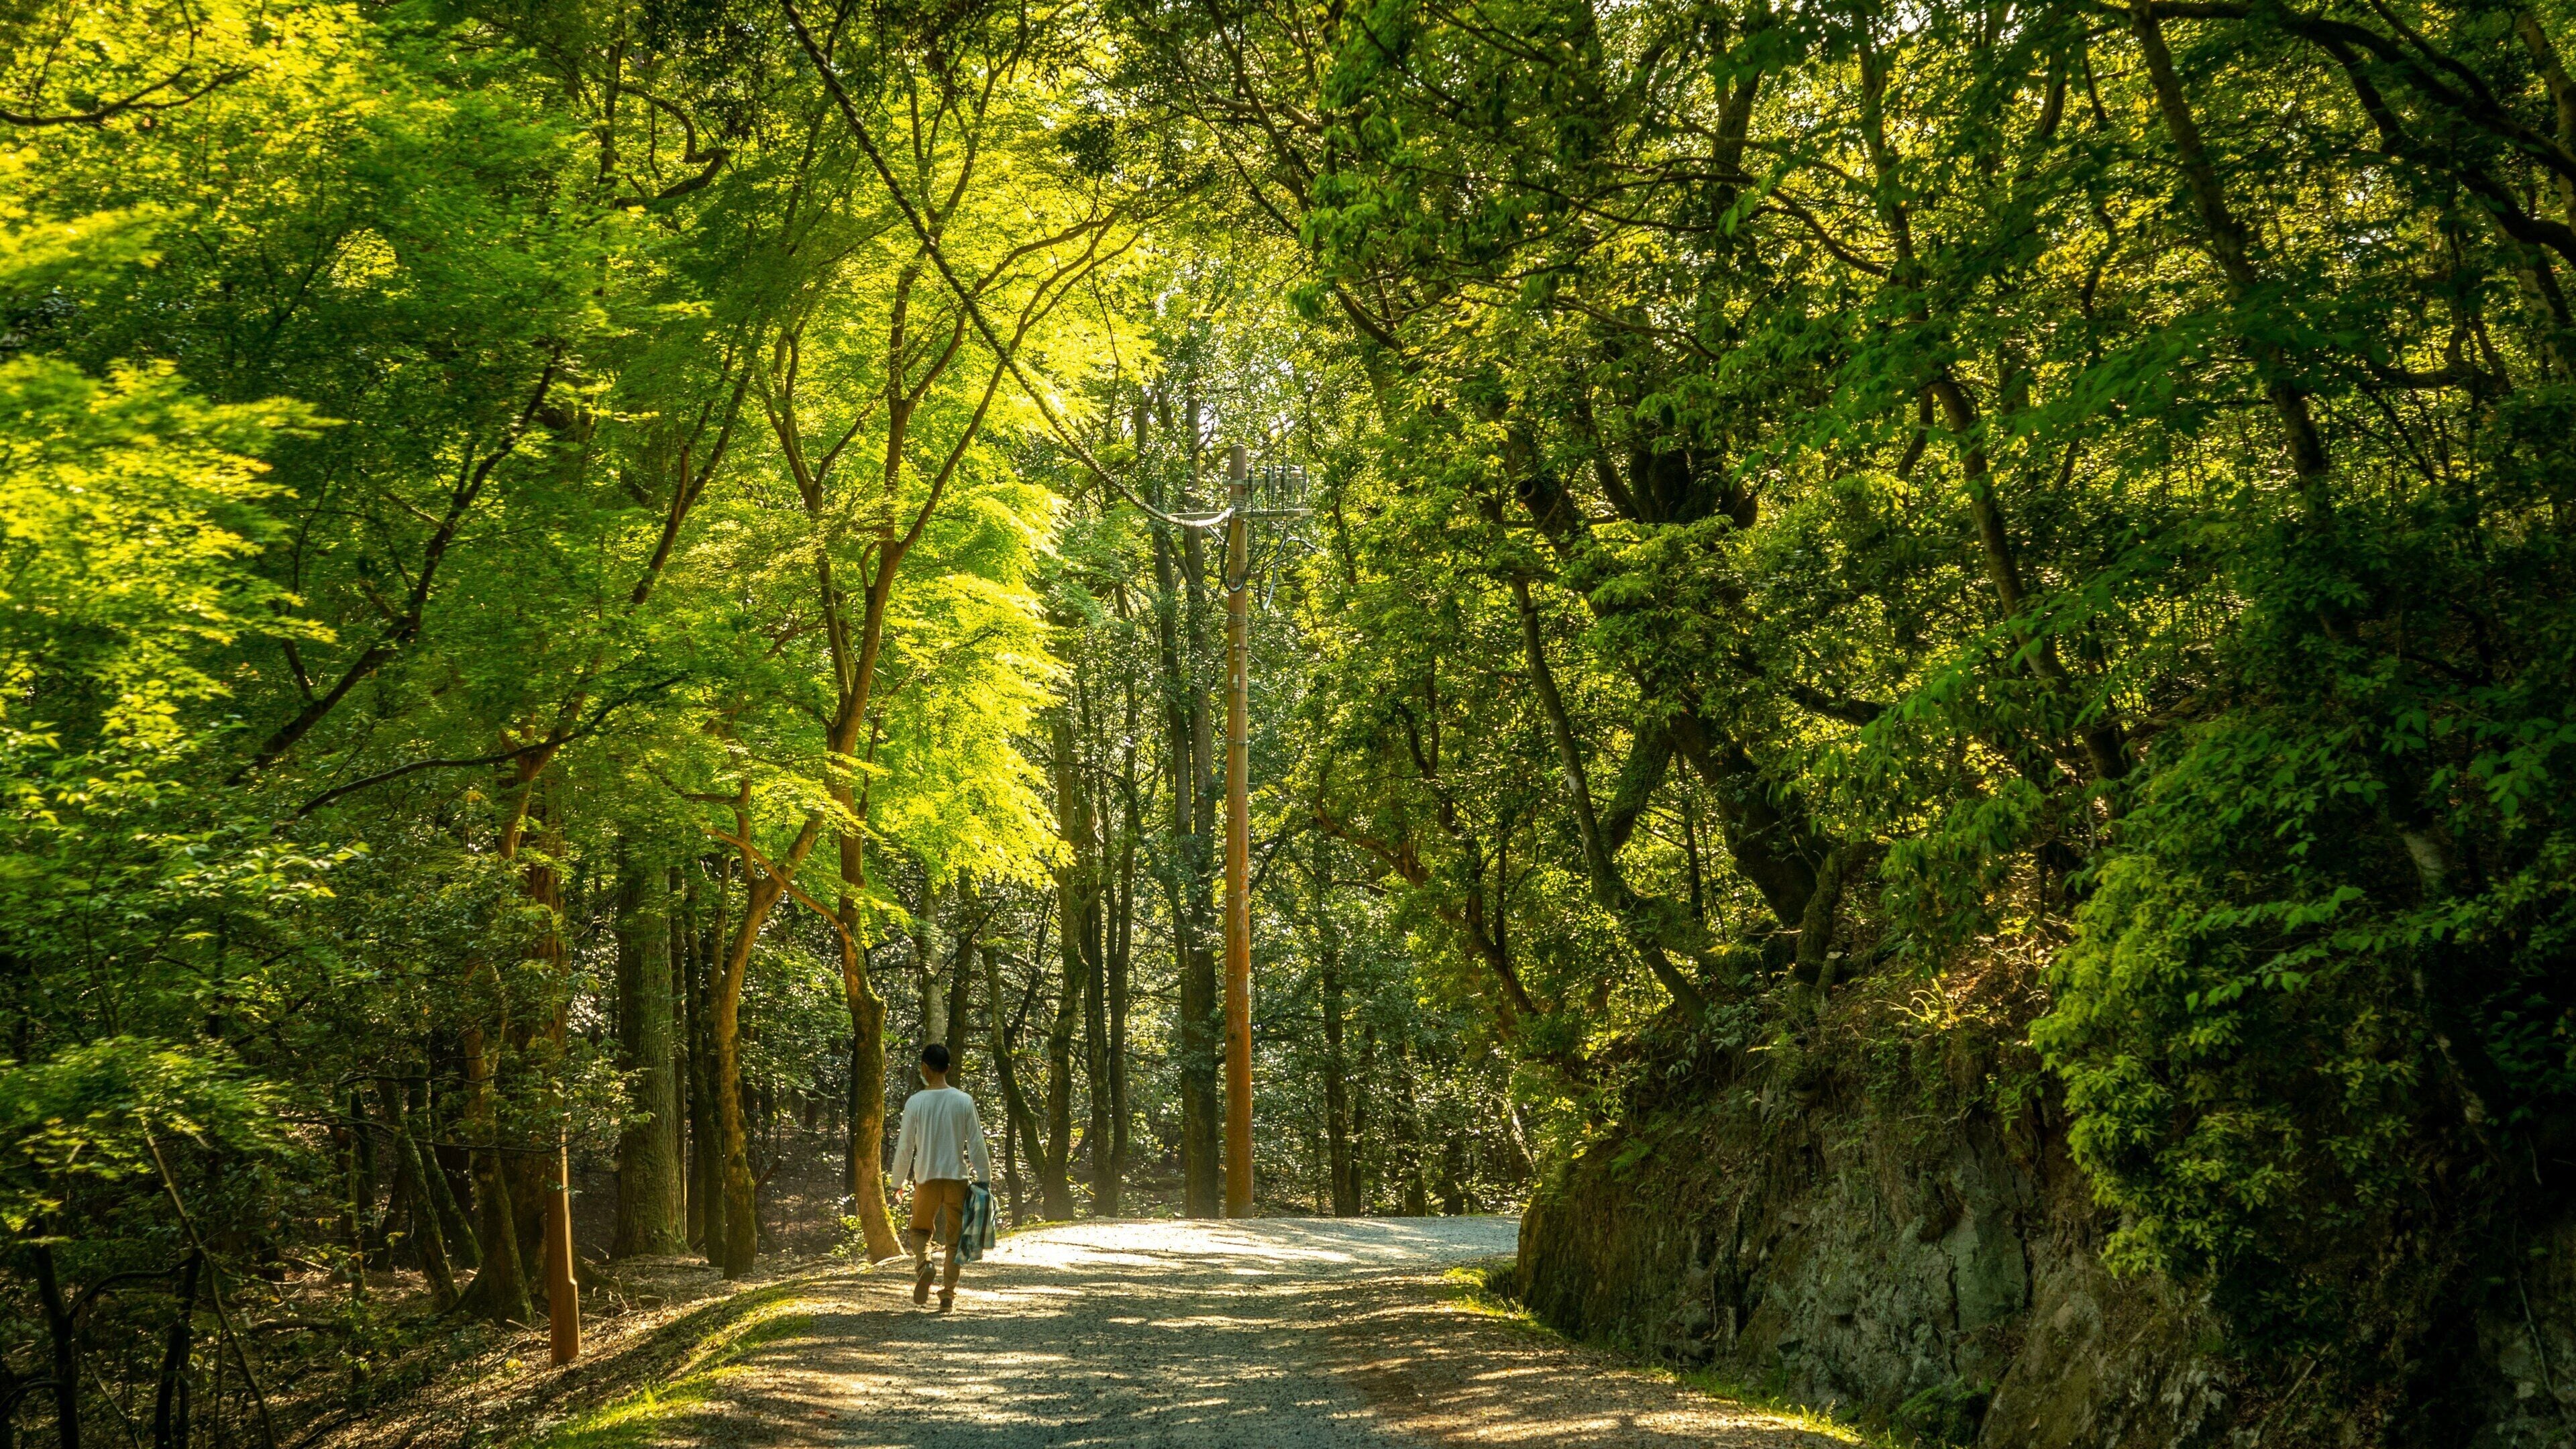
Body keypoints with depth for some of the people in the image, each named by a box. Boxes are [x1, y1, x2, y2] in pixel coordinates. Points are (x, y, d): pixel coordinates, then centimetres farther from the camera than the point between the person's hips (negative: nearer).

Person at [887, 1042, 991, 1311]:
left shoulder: (915, 1102, -6)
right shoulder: (964, 1101, -2)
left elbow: (905, 1147, -2)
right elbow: (977, 1145, -1)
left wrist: (898, 1182, 9)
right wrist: (984, 1179, 7)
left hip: (926, 1178, -1)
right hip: (957, 1177, 1)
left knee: (920, 1230, 17)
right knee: (954, 1239, 10)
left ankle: (924, 1264, -13)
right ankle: (948, 1295, 7)